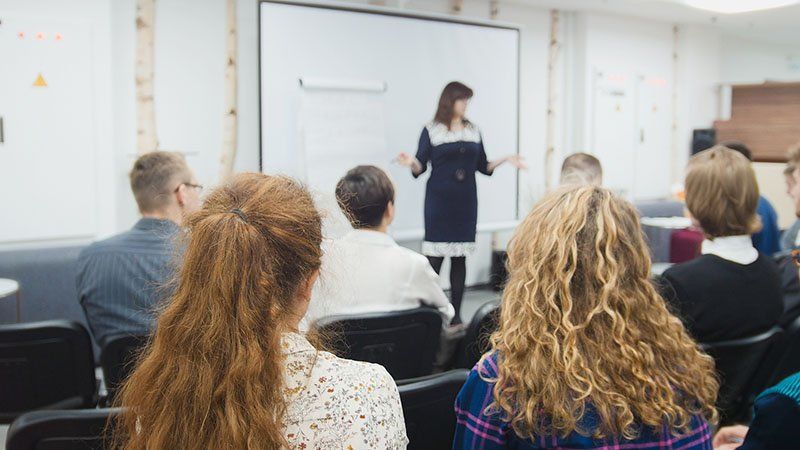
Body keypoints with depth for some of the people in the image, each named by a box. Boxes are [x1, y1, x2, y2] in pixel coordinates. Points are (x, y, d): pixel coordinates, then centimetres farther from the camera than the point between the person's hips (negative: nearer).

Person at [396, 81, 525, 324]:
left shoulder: (473, 130, 13)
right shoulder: (431, 130, 1)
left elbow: (483, 167, 15)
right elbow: (421, 167, -2)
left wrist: (505, 159, 2)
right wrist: (411, 162, -22)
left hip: (466, 202, 4)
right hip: (439, 201, -4)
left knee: (460, 257, 5)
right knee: (435, 257, -9)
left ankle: (456, 313, 11)